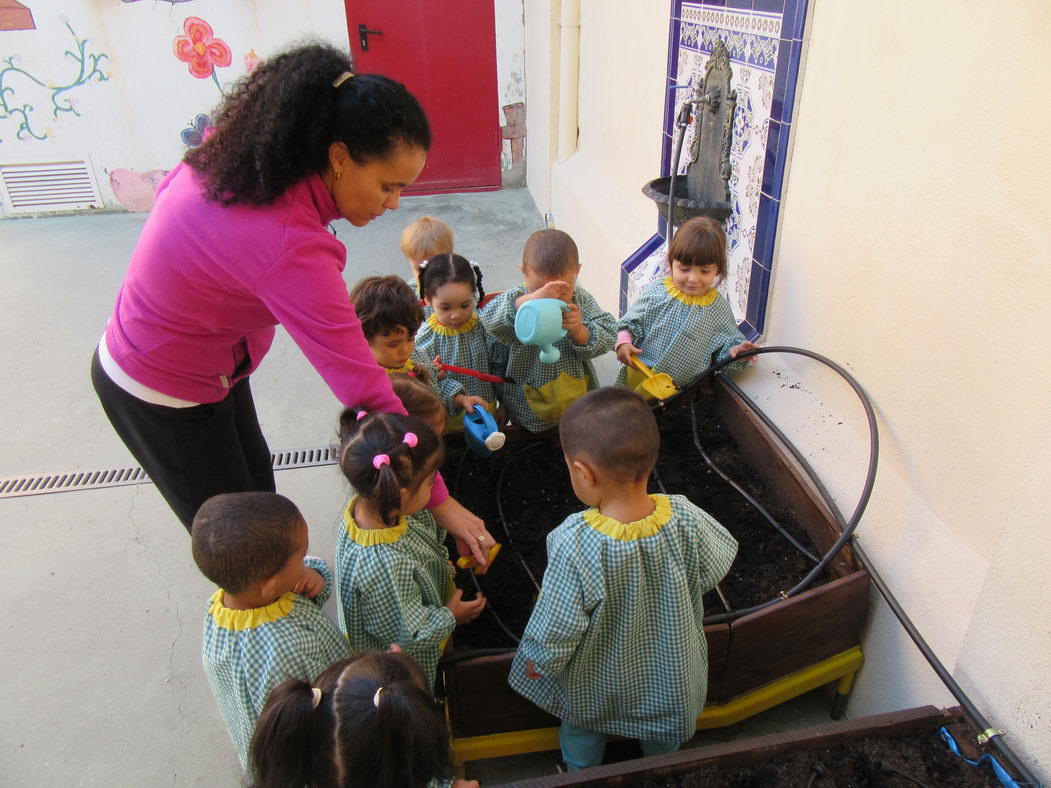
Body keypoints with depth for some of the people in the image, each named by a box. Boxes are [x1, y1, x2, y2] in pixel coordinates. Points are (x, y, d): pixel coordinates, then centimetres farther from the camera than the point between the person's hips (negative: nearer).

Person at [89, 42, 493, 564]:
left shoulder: (249, 155, -14)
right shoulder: (290, 247, -40)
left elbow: (171, 187, 6)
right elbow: (363, 390, -37)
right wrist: (437, 500, -29)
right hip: (162, 396, -8)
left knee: (258, 488, 25)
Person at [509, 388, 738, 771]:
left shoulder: (575, 545, -40)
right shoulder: (683, 518, -31)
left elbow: (556, 628, -27)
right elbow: (714, 569, -10)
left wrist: (538, 662, -6)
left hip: (594, 681, -2)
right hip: (670, 676, 3)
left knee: (581, 727, 33)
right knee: (663, 740, 35)